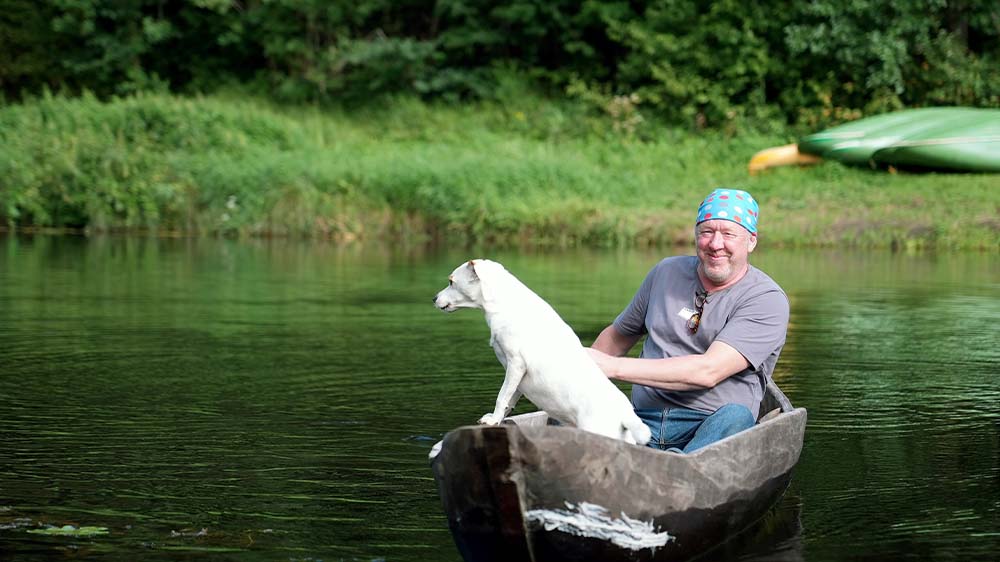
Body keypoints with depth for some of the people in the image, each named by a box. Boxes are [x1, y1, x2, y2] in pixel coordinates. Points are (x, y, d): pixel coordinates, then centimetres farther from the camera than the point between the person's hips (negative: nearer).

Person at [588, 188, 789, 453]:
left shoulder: (767, 300, -3)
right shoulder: (667, 272, 16)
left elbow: (708, 371, -16)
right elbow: (618, 335, 32)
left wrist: (614, 367, -18)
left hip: (709, 429, -4)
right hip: (642, 420, 4)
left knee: (735, 416, -38)